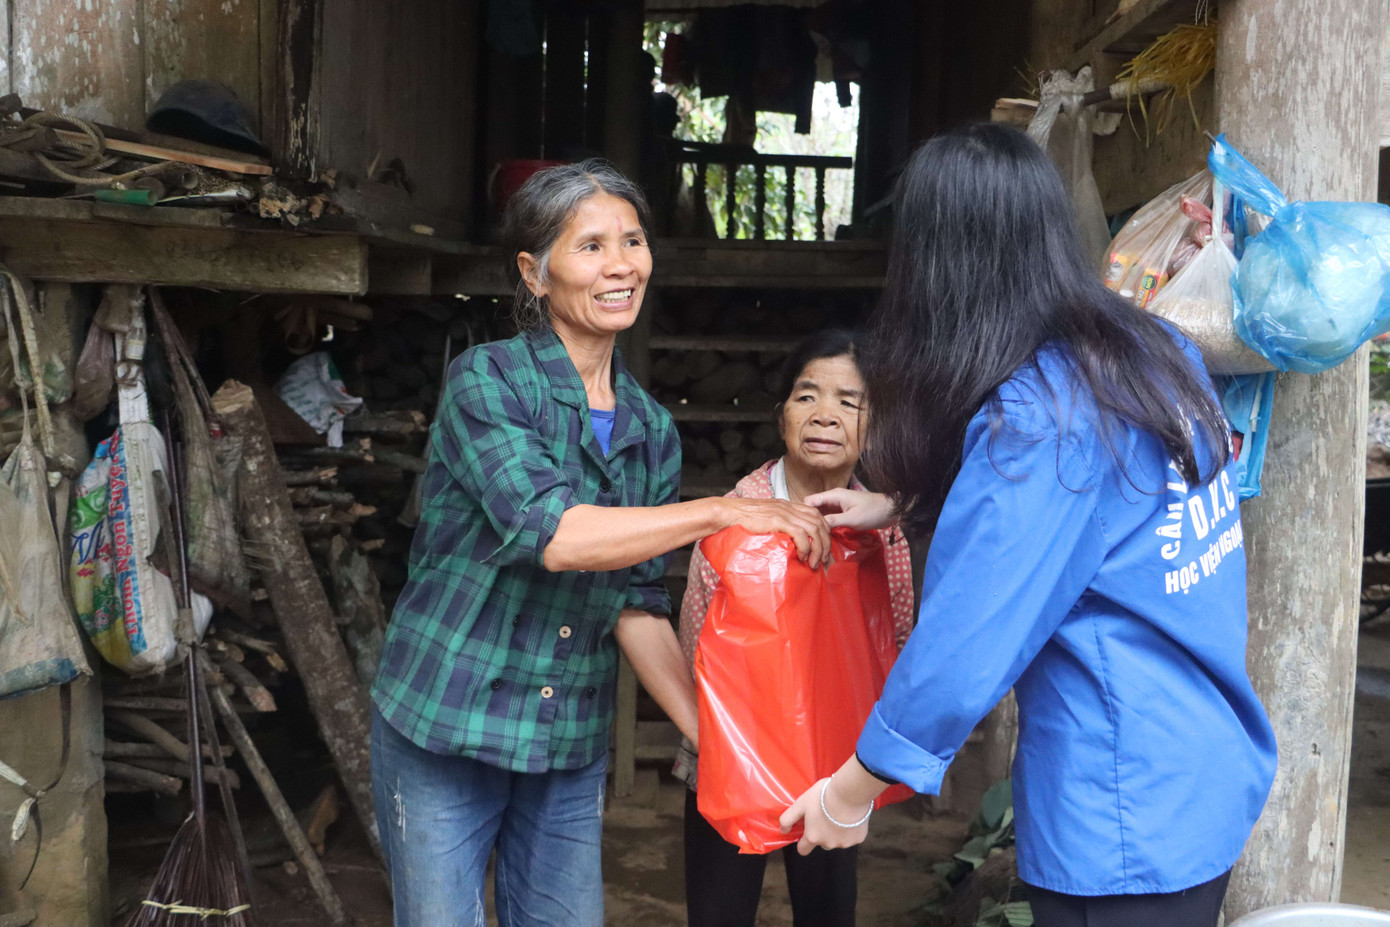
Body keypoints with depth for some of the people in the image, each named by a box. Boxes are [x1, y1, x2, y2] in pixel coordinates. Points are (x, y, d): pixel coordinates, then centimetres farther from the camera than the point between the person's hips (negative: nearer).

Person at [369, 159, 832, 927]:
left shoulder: (652, 430, 5)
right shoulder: (487, 381, -12)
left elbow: (635, 602, 3)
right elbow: (547, 531, -26)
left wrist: (707, 729, -7)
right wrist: (725, 512, -27)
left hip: (572, 747, 5)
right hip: (443, 731, -4)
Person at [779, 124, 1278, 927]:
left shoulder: (1036, 417, -24)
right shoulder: (1155, 350, 1)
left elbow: (966, 643, -24)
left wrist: (850, 793, -11)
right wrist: (900, 506, 20)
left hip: (1127, 818, -8)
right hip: (1211, 774, 8)